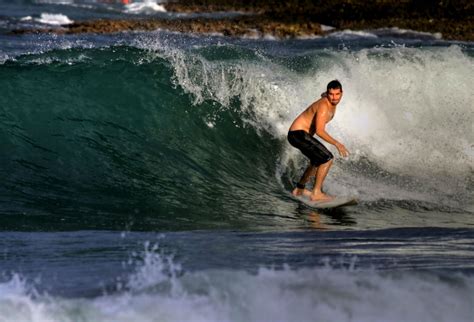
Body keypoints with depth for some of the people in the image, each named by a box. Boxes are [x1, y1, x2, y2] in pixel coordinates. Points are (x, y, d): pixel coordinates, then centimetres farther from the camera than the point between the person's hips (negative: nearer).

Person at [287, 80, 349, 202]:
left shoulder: (331, 101, 4)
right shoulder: (323, 106, -25)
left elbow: (323, 95, 31)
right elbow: (319, 131, -33)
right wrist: (337, 144, -35)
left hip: (300, 134, 10)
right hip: (298, 134, -10)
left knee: (319, 161, 27)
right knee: (327, 158, -19)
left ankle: (299, 189, 38)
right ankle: (316, 193, -19)